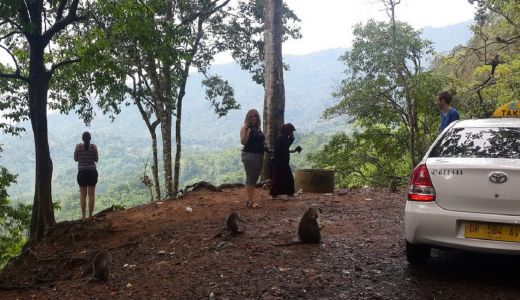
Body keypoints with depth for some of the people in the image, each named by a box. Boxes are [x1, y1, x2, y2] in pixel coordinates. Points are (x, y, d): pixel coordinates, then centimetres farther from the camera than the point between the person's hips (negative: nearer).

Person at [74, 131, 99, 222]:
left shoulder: (78, 146, -6)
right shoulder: (94, 146, -6)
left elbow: (75, 159, 3)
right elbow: (96, 159, 1)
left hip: (82, 173, 0)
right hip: (92, 172, 0)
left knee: (83, 195, 9)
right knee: (91, 195, 8)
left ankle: (83, 216, 10)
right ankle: (90, 216, 11)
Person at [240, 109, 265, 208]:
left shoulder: (258, 129, 14)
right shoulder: (245, 128, -8)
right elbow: (243, 142, -20)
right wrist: (246, 130, -28)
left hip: (259, 155, 9)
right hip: (249, 155, -9)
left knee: (255, 178, 13)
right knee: (250, 179, -8)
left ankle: (249, 200, 22)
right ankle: (251, 202, -7)